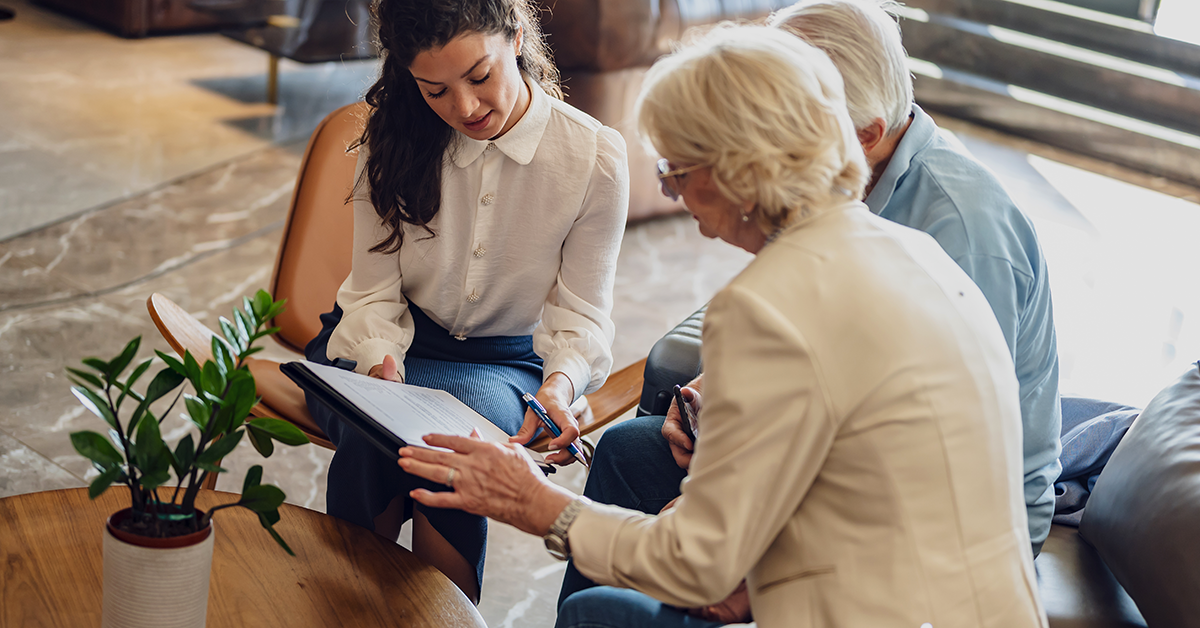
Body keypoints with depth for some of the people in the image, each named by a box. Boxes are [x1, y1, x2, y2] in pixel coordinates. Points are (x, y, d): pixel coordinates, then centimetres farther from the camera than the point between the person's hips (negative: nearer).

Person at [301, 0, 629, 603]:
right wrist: (379, 361, -28)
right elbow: (375, 294, -6)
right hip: (394, 344, 1)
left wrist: (560, 384, -28)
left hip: (506, 359, -1)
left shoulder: (596, 157, -11)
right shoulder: (392, 138, -7)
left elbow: (581, 313, -6)